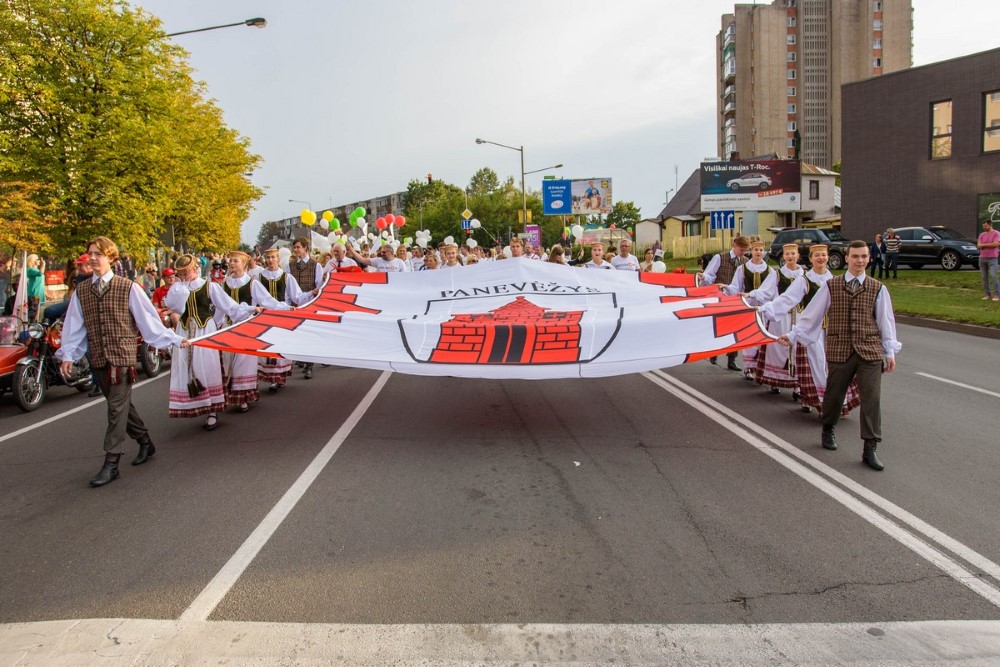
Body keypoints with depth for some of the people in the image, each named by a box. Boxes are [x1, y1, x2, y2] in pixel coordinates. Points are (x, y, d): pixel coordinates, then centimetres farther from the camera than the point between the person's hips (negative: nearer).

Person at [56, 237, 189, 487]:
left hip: (123, 355, -5)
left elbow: (148, 318, -2)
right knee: (120, 405, 14)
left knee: (117, 408, -6)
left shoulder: (128, 287, -4)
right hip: (99, 358, 5)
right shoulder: (81, 291, 8)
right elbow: (74, 326, 9)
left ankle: (111, 463, -3)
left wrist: (174, 340, -5)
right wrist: (67, 355, 3)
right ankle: (145, 442, 32)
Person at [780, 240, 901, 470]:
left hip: (870, 351, 0)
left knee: (871, 398, -5)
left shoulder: (878, 288, 6)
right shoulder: (831, 286, 4)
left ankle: (870, 449, 3)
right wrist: (792, 335, 0)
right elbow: (811, 314, 4)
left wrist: (890, 352, 7)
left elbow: (886, 320, 8)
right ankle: (828, 430, 39)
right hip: (840, 351, 0)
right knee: (834, 395, 11)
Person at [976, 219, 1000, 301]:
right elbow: (978, 246, 6)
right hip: (982, 258, 5)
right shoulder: (982, 235, 14)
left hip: (992, 258, -5)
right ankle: (987, 294, 9)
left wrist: (983, 245, -3)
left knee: (993, 276, -12)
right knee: (984, 277, 4)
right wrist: (989, 245, -6)